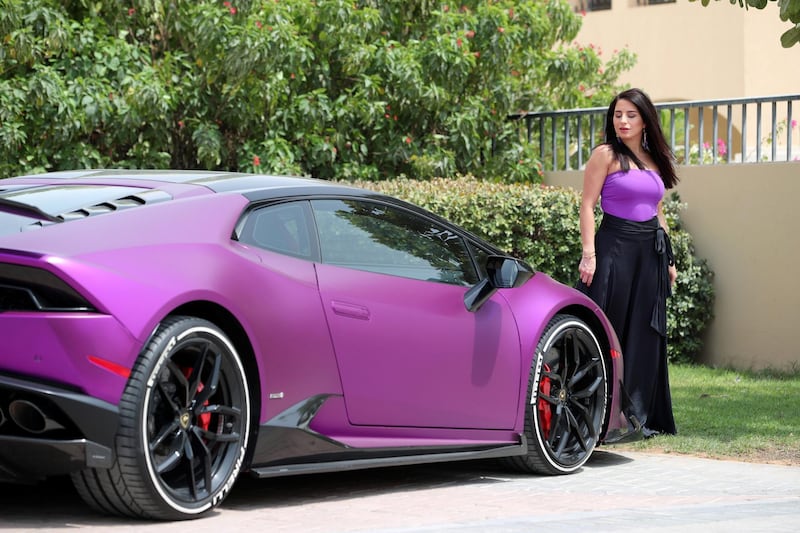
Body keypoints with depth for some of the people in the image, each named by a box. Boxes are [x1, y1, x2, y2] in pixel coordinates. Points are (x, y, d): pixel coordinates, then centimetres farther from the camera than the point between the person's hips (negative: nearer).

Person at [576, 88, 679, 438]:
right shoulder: (606, 155, -2)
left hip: (649, 252, 6)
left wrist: (668, 258, 17)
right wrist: (589, 253, -16)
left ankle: (637, 415, 13)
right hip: (615, 248, -6)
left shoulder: (654, 160, 14)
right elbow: (587, 205, -7)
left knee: (644, 336, 6)